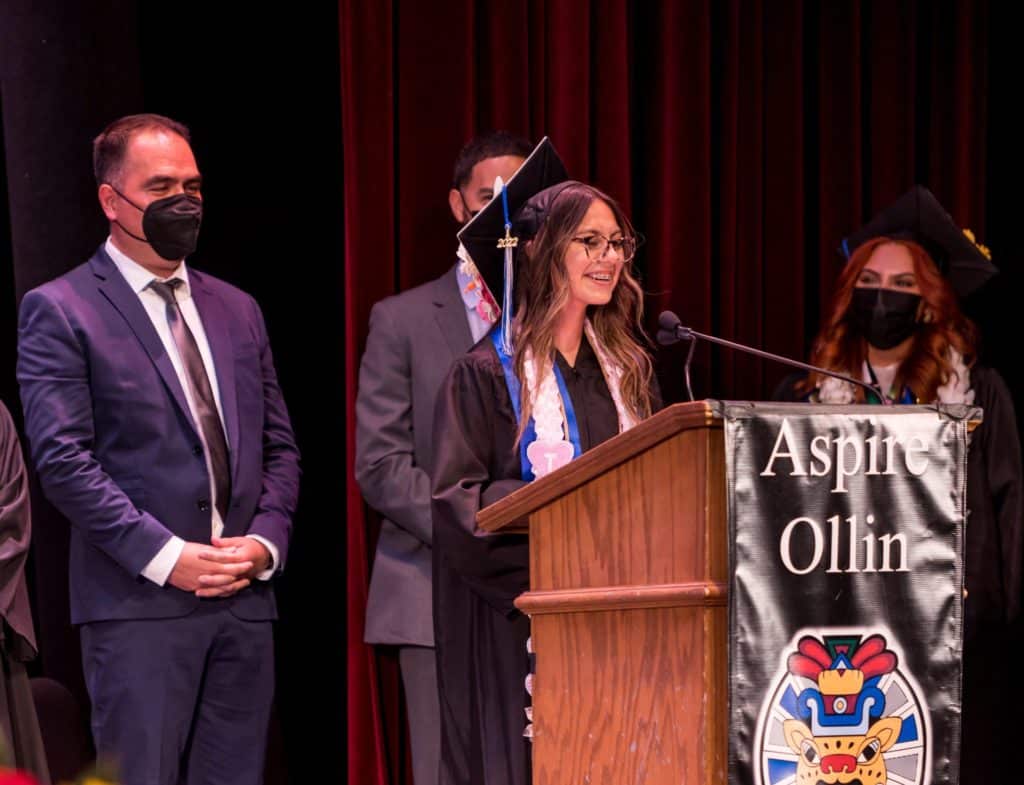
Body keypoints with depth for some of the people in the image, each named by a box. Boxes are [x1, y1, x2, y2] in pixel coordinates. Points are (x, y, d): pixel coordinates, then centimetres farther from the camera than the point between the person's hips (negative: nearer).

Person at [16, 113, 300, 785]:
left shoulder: (237, 310, 19)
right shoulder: (61, 311, -1)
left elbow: (280, 447, 19)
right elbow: (63, 460, -9)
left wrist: (266, 542, 0)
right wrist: (166, 557, -15)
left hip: (244, 600, 6)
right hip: (138, 605, -6)